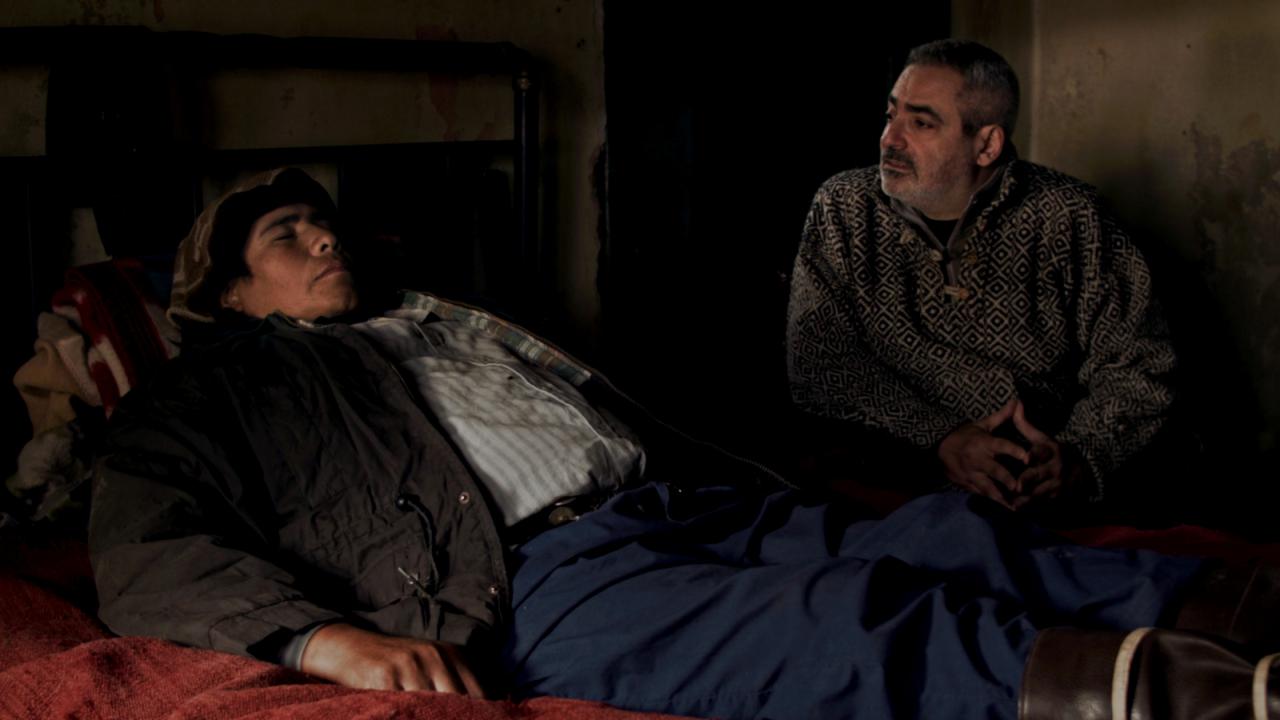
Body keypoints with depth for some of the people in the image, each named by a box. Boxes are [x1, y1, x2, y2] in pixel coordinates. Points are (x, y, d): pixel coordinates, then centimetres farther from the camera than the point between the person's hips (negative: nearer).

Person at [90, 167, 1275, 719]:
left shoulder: (454, 320, 37)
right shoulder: (222, 388, 18)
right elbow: (144, 554, 1)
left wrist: (783, 506, 20)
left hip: (692, 506, 7)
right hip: (537, 573, -7)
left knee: (946, 536, -17)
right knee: (828, 625, -35)